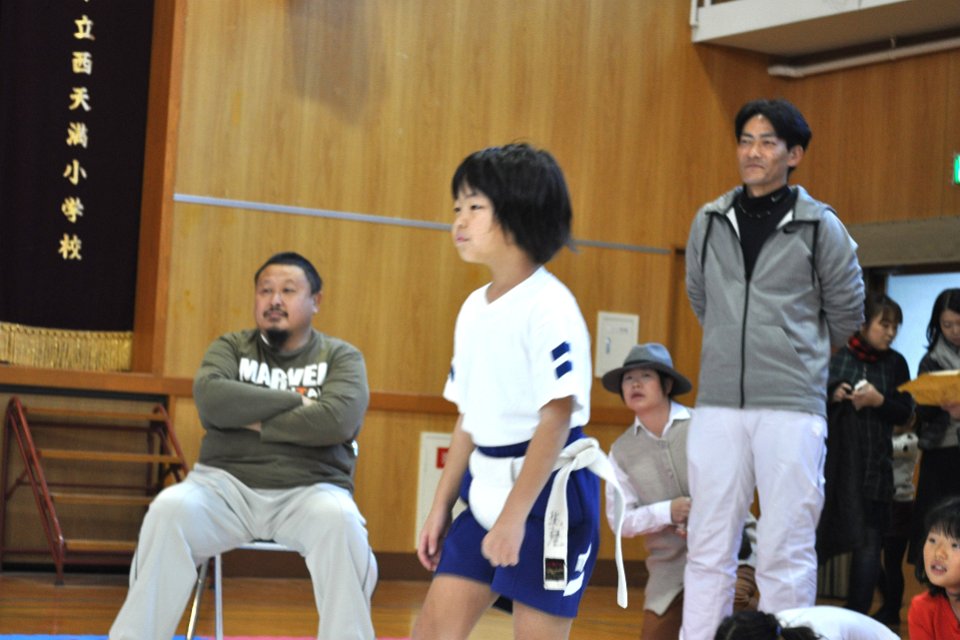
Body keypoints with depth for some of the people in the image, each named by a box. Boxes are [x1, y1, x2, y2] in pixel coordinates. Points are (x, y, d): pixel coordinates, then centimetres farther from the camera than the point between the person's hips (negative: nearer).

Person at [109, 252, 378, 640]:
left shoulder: (341, 357, 9)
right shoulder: (231, 347, 13)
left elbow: (336, 421, -12)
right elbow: (212, 400, -9)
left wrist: (253, 419, -7)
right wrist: (294, 400, -7)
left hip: (309, 491, -1)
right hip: (228, 483, 1)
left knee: (341, 521, -35)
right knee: (169, 509, -29)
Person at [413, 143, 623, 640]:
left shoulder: (549, 307, -15)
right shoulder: (474, 308, 10)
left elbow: (557, 416, -20)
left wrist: (514, 515, -23)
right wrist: (441, 506, 15)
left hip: (548, 492, -8)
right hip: (487, 486, 8)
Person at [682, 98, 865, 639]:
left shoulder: (820, 226, -2)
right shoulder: (710, 222, 7)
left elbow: (846, 315, 9)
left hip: (792, 409, -3)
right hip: (718, 406, 3)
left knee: (787, 553, -2)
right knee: (709, 549, 5)